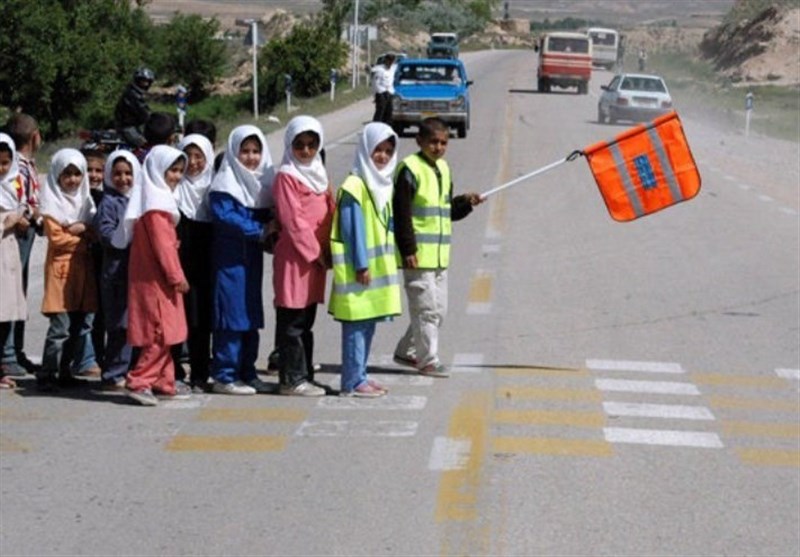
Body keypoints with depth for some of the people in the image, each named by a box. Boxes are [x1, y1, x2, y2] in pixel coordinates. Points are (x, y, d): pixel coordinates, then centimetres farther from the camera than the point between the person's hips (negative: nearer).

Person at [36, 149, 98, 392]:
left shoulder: (85, 201, 16)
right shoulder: (52, 203, -2)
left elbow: (96, 233, 11)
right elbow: (56, 237, -11)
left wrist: (83, 229, -9)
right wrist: (85, 237, -6)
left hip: (83, 267, 6)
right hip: (61, 267, -6)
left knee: (80, 325, 5)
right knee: (60, 326, -11)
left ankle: (65, 372, 14)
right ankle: (47, 374, -6)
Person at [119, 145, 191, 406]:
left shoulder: (160, 197, 17)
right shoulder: (157, 204, -14)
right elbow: (162, 244, -18)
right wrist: (177, 276, -16)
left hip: (155, 278, 10)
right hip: (156, 279, -10)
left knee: (164, 333, 14)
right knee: (161, 332, -9)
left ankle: (164, 383, 20)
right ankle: (138, 382, -9)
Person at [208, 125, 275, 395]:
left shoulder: (263, 182, 15)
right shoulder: (224, 183, -7)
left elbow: (269, 216, 18)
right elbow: (223, 215, -18)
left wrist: (272, 228, -5)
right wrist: (260, 230, -17)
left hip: (253, 256, 7)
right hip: (230, 258, -7)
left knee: (252, 316, 10)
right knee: (232, 316, -7)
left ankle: (247, 373, 17)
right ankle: (225, 376, -3)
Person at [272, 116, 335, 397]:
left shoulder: (318, 174, 16)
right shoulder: (286, 177, -9)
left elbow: (330, 212, 15)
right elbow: (294, 221, -13)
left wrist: (327, 250, 3)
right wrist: (316, 253, -12)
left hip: (316, 258, 8)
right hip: (293, 257, -8)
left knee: (306, 321, 13)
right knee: (292, 322, -3)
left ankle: (305, 376, 19)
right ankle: (292, 379, 1)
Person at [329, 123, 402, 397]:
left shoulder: (383, 184, 14)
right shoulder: (354, 186, -13)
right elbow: (353, 229, -16)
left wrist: (385, 263, 15)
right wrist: (361, 266, -17)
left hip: (379, 268, 9)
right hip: (359, 270, -9)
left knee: (368, 324, 13)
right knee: (356, 325, -5)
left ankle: (360, 377, 22)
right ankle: (352, 382, 0)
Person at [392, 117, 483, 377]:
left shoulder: (443, 169, 15)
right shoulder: (410, 169, -11)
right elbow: (402, 213, -15)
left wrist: (465, 202, 3)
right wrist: (408, 250, -18)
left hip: (439, 255, 9)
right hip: (418, 256, -9)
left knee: (439, 310, 13)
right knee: (426, 308, -5)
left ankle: (406, 351, 25)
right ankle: (428, 360, 4)